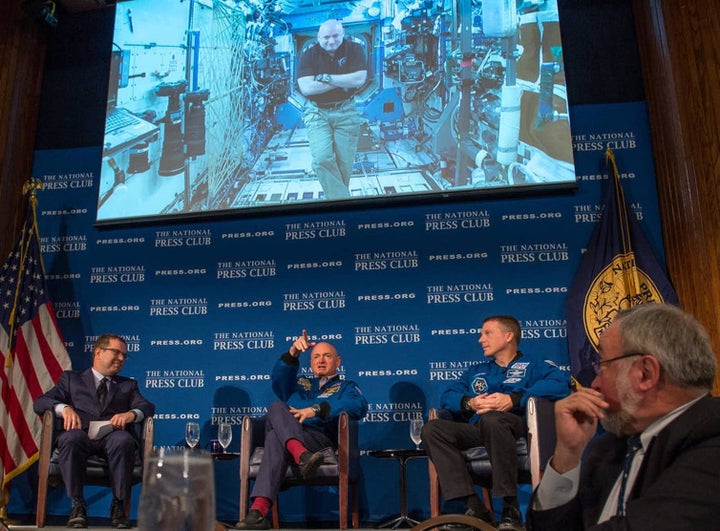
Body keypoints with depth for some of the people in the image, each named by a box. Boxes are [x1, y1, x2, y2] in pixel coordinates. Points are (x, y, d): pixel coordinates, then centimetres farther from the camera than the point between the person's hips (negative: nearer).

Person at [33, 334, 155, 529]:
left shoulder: (128, 385, 30)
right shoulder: (71, 378, 26)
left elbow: (148, 407, 12)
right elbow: (39, 402, 13)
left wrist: (131, 414, -13)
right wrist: (64, 408, -10)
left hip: (113, 434, 1)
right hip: (82, 434, 0)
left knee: (123, 441, -36)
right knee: (70, 439, -37)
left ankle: (118, 506, -23)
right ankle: (77, 505, -22)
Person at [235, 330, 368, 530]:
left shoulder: (346, 386, 25)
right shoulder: (300, 384, 39)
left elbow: (359, 406, -1)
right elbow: (279, 379, 14)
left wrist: (317, 410, -15)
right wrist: (292, 354, -7)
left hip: (321, 437, -3)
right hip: (288, 435, 3)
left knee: (276, 438, -34)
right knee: (277, 407, -30)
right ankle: (302, 457, -54)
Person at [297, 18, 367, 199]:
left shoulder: (354, 49, -2)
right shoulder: (309, 54, -4)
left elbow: (359, 79, -17)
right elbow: (306, 88, -17)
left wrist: (325, 78, -17)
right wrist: (343, 82, -16)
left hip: (345, 112, 1)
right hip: (317, 113, -1)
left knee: (344, 164, 1)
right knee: (322, 158, -19)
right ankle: (341, 200, -8)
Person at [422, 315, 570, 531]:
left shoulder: (533, 366, 15)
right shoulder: (476, 371, 30)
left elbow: (561, 383, -7)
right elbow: (448, 395, 20)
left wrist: (514, 399, -15)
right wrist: (469, 402, -4)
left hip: (516, 428, -5)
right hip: (477, 431, 5)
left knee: (491, 418, -38)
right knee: (432, 429, -21)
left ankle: (511, 509, -27)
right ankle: (474, 507, -25)